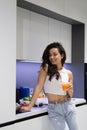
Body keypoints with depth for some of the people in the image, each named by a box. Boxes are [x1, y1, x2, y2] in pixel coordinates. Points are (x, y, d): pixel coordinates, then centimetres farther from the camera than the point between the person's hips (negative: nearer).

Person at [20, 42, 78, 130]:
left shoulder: (69, 73, 3)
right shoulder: (45, 68, -6)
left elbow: (70, 95, 8)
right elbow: (39, 87, -12)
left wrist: (69, 90, -16)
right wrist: (29, 106, -18)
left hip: (68, 106, 3)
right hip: (54, 109, -3)